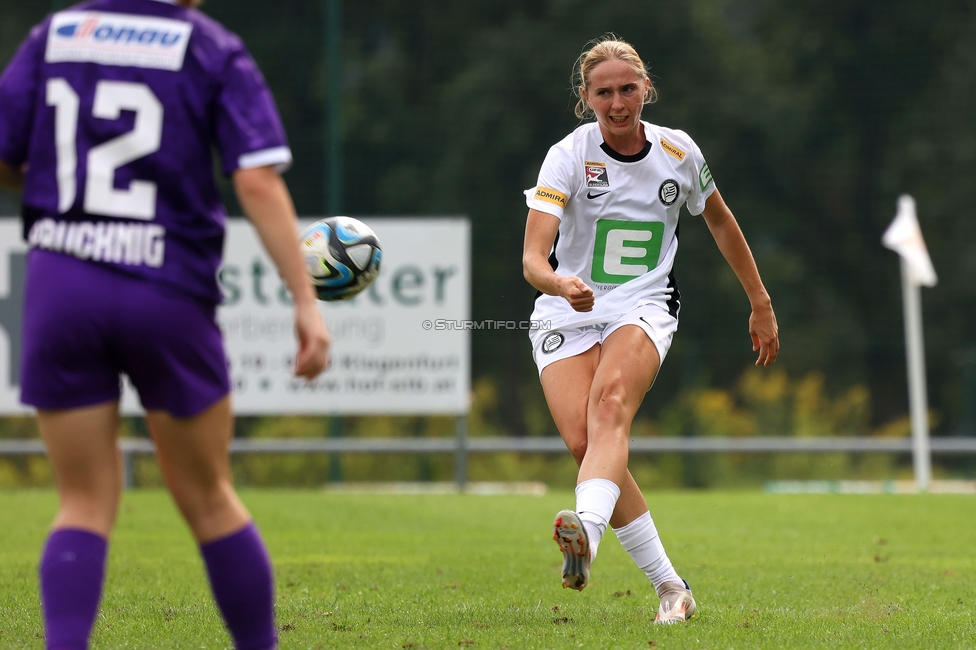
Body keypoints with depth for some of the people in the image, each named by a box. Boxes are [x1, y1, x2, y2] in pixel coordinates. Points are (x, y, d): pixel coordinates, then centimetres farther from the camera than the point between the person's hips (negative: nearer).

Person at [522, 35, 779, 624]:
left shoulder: (679, 153, -1)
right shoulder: (569, 157, -10)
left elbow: (721, 222, 19)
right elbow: (532, 257, -22)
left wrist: (761, 305, 23)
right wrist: (558, 283, -45)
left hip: (644, 307, 0)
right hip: (565, 313, 0)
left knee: (610, 403, -32)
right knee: (583, 441, -20)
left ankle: (587, 532, -57)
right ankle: (670, 586, -9)